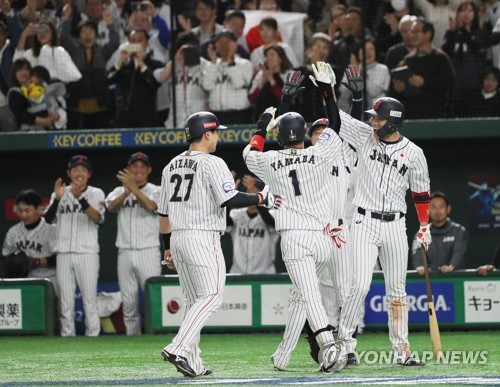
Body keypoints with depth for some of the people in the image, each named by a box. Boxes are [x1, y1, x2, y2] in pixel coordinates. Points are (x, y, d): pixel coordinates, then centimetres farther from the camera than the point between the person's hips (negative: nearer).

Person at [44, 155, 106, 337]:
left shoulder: (95, 193, 4)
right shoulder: (60, 194, 10)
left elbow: (98, 218, -13)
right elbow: (48, 219, -1)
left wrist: (81, 198, -26)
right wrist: (57, 198, -16)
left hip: (87, 253, -3)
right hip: (64, 254, 3)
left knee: (90, 301, -5)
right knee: (65, 302, 4)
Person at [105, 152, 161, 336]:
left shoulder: (156, 191, 5)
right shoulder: (119, 192, 13)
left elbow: (151, 206, -16)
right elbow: (111, 206, -8)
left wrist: (134, 187, -27)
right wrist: (127, 191, -25)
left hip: (148, 252, -3)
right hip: (125, 253, 3)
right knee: (129, 301, 5)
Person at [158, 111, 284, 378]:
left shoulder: (172, 166, 15)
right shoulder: (212, 164, -8)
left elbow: (163, 213, 18)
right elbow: (229, 199, -19)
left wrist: (168, 248, 23)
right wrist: (262, 199, -8)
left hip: (177, 238, 8)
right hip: (202, 238, -8)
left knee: (195, 301, 14)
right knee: (211, 296, -7)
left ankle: (192, 363, 9)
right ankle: (178, 349, -22)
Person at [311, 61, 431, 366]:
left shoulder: (413, 154, -2)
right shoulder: (365, 136, -1)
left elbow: (421, 192, 6)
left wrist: (425, 227, 5)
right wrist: (325, 84, -12)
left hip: (395, 226, 1)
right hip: (364, 223, -1)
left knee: (397, 291, 6)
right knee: (360, 284, -13)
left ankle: (402, 349, 11)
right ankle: (345, 340, -2)